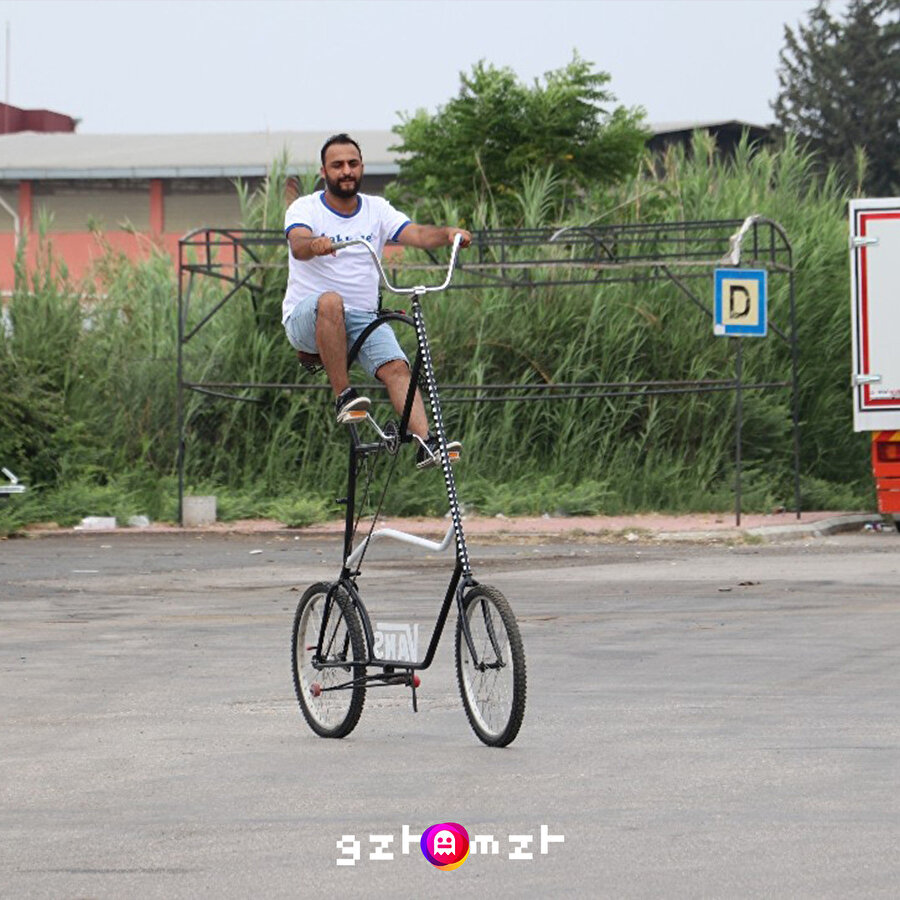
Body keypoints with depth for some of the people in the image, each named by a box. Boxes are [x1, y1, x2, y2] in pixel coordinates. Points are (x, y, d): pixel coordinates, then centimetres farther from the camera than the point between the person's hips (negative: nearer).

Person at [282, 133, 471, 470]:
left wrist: (447, 234, -30)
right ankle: (343, 396, -28)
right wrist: (315, 244, -51)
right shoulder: (305, 208, -4)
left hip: (363, 318, 4)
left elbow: (416, 234, -9)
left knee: (396, 367, -21)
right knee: (331, 302, -38)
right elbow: (298, 245, -26)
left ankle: (426, 442, -33)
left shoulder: (376, 209, 8)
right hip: (307, 318, -4)